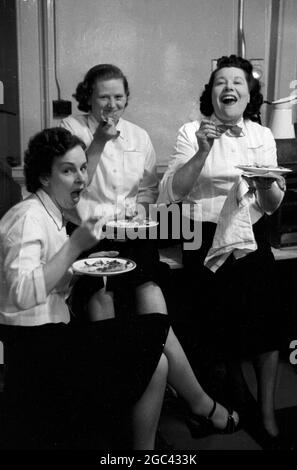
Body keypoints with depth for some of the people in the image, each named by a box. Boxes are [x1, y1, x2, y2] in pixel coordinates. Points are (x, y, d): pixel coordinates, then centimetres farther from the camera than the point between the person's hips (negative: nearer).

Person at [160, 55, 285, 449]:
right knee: (218, 317, 4)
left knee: (261, 316, -8)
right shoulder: (192, 132, -2)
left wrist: (267, 184, -14)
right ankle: (236, 383, 34)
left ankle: (267, 413, 10)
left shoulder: (262, 135, 7)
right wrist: (202, 151, -22)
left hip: (250, 235, 2)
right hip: (205, 236, -1)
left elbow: (272, 205, 8)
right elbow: (171, 192, -12)